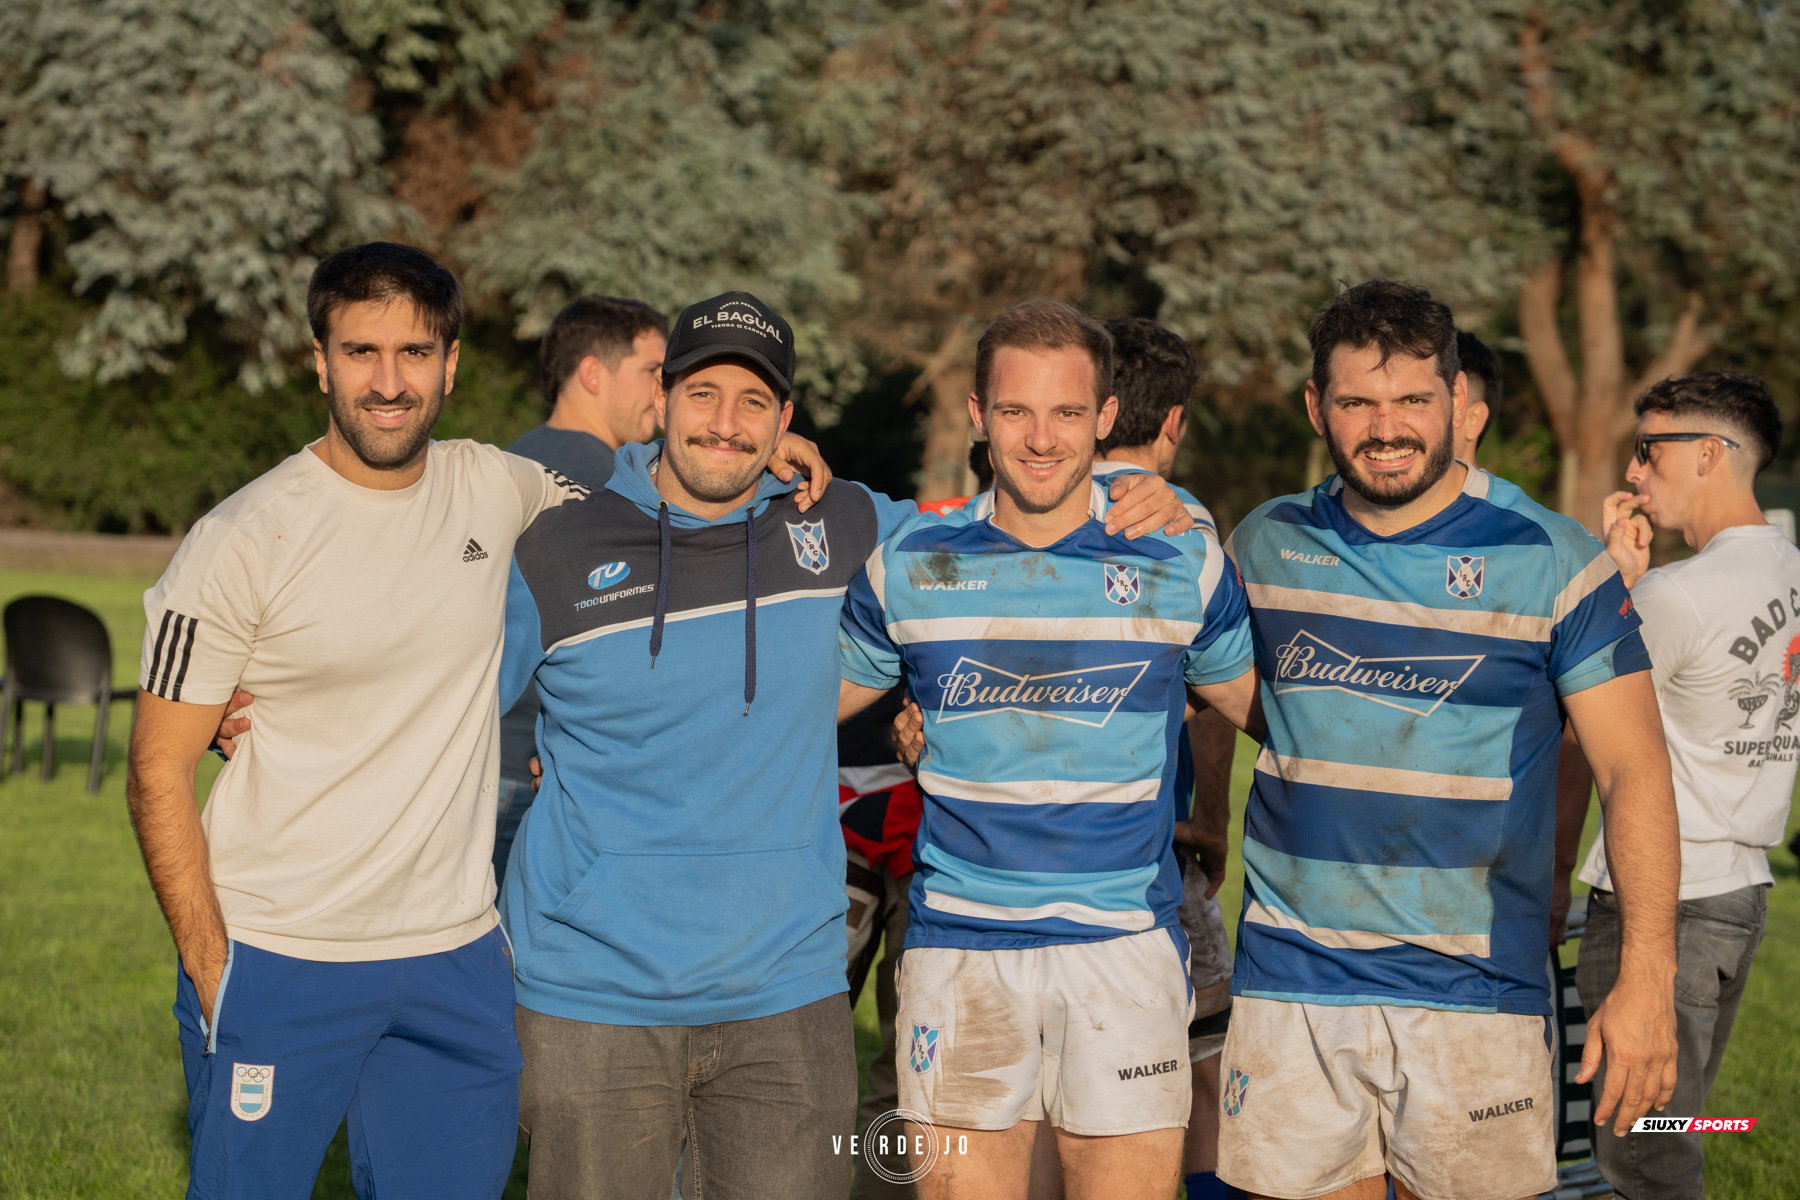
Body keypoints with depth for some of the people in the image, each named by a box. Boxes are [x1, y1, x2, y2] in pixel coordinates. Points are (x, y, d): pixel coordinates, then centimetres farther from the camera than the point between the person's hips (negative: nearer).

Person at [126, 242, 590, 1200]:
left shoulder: (497, 492, 2)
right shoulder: (243, 540, -10)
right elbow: (159, 773, -6)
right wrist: (209, 972, -10)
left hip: (457, 960, 4)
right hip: (275, 968, -4)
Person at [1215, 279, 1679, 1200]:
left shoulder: (1550, 561, -4)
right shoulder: (1265, 546, 6)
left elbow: (1634, 769, -5)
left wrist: (1646, 980, -12)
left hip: (1473, 994, -2)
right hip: (1288, 986, 2)